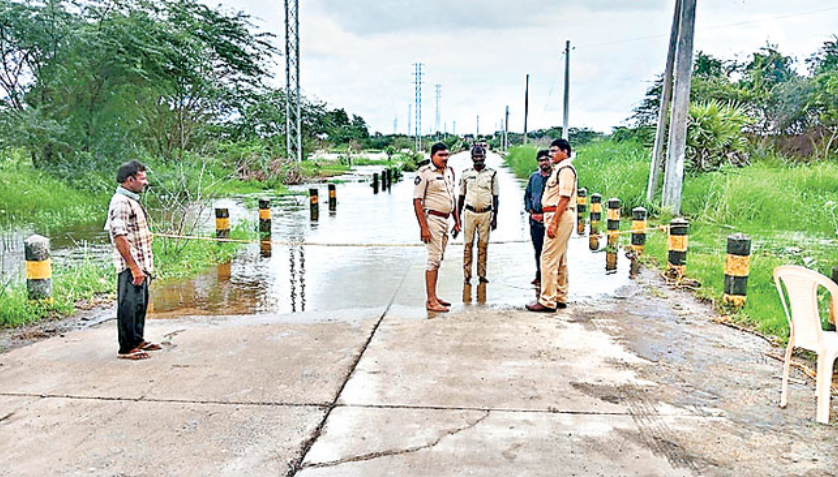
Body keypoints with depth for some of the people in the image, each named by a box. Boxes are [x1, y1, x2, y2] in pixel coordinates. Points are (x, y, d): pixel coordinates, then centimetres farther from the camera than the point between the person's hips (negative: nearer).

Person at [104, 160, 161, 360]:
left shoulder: (132, 200, 16)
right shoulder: (120, 202, -17)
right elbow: (119, 237, -24)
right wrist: (134, 267, -25)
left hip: (140, 264, 10)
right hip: (130, 267, -10)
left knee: (141, 303, 19)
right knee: (129, 305, -2)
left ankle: (137, 340, 32)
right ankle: (126, 348, 7)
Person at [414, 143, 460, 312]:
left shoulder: (449, 171, 13)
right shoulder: (424, 173, -11)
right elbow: (417, 201, -14)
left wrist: (457, 221, 18)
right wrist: (423, 227, -20)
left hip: (445, 220, 8)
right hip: (432, 219, -8)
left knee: (438, 259, 12)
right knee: (434, 259, -8)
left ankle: (433, 296, 21)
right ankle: (431, 301, -3)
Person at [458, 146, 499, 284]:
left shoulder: (492, 173, 4)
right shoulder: (466, 174, 6)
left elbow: (495, 197, 6)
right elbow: (461, 196, 11)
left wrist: (495, 217, 3)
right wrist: (458, 217, 8)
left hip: (486, 213, 0)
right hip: (469, 212, 0)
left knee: (483, 245, 4)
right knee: (468, 244, 0)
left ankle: (482, 274, 11)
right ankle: (467, 275, 5)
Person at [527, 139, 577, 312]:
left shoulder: (565, 169, -12)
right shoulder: (559, 169, 20)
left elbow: (564, 198, -20)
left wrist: (553, 222, -24)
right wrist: (550, 219, 18)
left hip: (561, 216, -11)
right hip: (557, 217, 11)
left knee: (549, 258, -11)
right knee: (560, 259, 14)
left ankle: (547, 301, -8)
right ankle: (560, 298, 23)